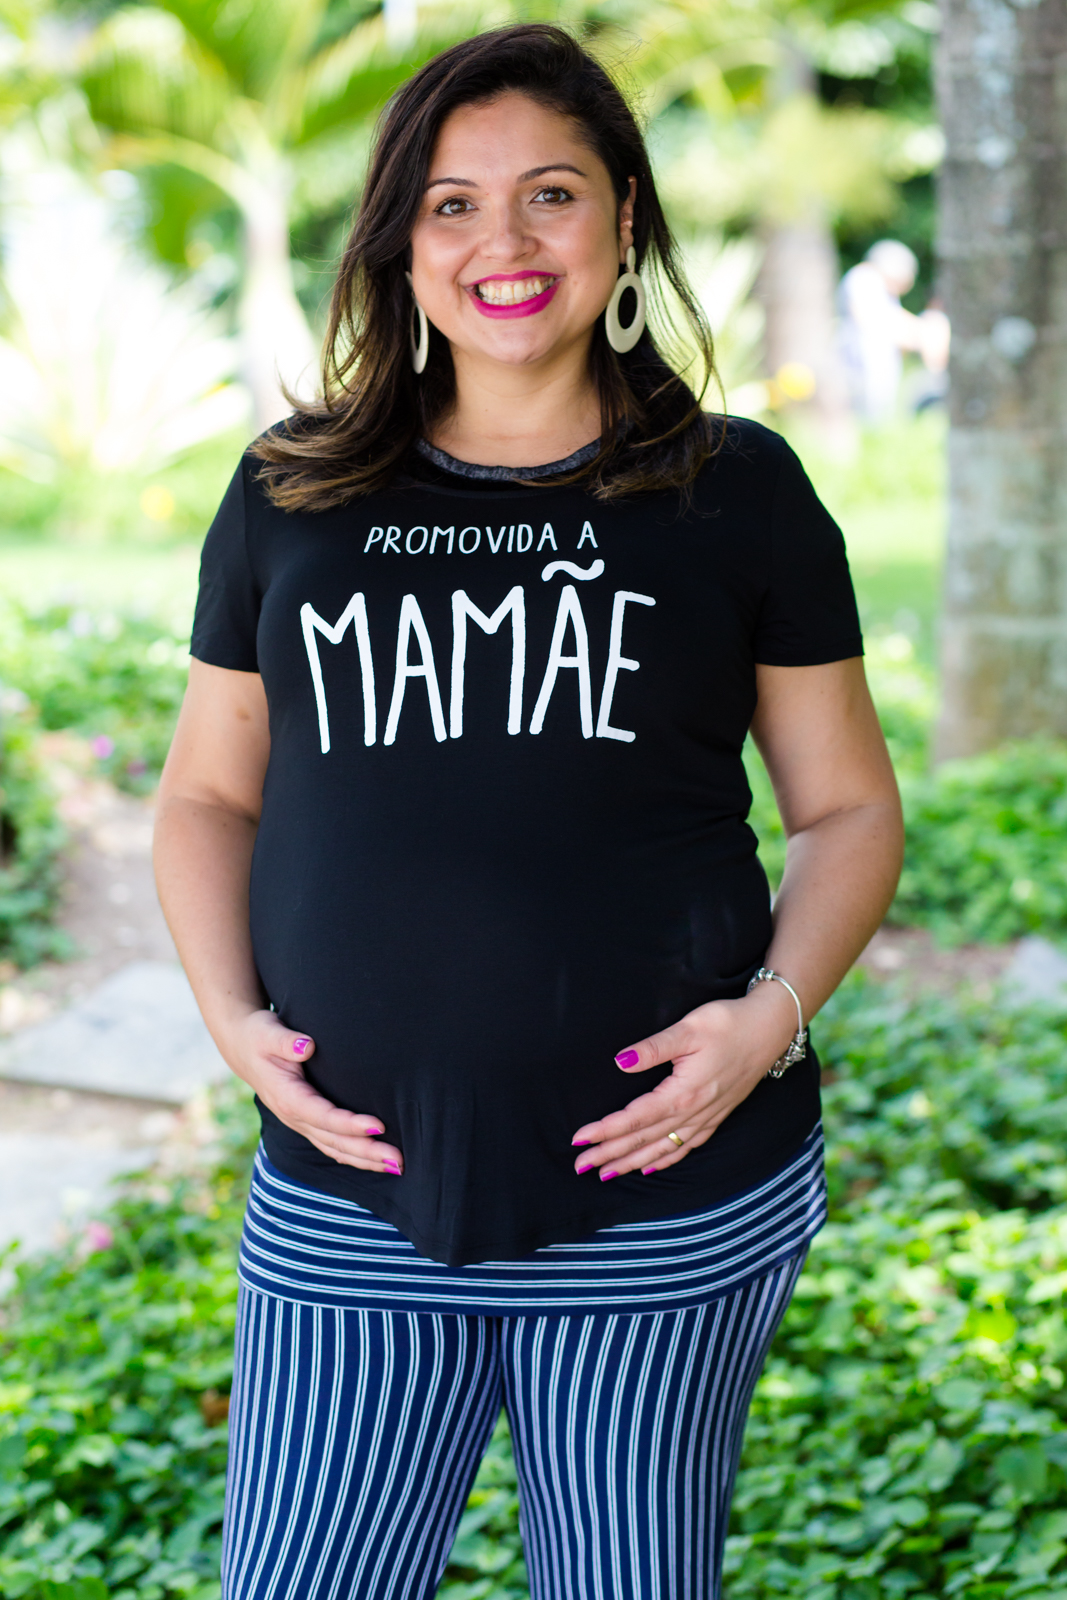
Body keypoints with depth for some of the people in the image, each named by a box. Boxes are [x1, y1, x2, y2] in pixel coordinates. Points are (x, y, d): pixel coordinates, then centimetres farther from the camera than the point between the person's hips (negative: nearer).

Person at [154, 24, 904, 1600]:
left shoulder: (738, 492, 3)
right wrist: (235, 1019, -2)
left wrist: (777, 1010, -10)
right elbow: (210, 791, 14)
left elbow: (850, 808, 7)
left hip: (668, 1208, -1)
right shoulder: (294, 495, 7)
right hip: (349, 1202, 1)